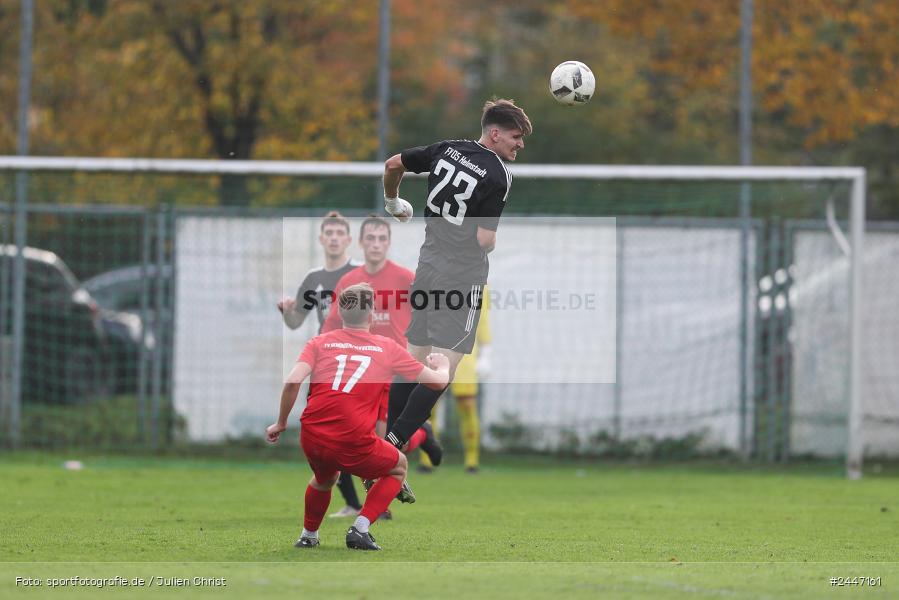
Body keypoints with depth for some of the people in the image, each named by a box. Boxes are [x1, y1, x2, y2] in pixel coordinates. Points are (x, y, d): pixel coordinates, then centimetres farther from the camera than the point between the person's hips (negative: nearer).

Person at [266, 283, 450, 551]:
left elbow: (292, 382, -5)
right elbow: (437, 382, 14)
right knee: (399, 468, 26)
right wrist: (442, 366, 37)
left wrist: (281, 423, 7)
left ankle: (308, 536, 47)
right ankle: (360, 529, 11)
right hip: (354, 445, -3)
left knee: (324, 478, 38)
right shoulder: (387, 348, 9)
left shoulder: (319, 343, 11)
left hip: (312, 439, 3)